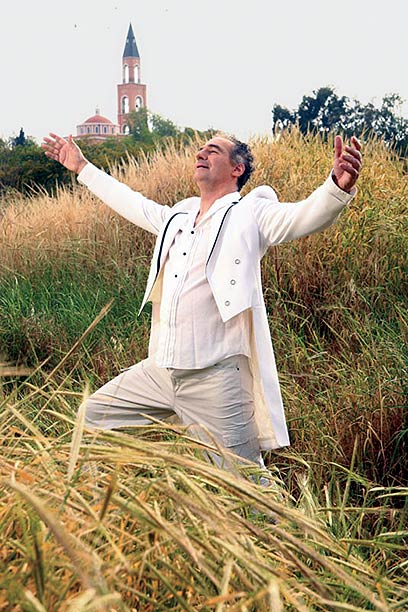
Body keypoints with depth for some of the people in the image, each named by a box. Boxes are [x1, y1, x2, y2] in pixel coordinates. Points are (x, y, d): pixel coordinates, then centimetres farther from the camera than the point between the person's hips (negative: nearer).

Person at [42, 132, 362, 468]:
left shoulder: (250, 213, -2)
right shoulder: (178, 217, 17)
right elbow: (131, 203, 33)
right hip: (159, 370, 7)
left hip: (216, 376, -7)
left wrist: (339, 186, -40)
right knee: (92, 416, 17)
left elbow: (303, 216, -19)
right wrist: (82, 167, 42)